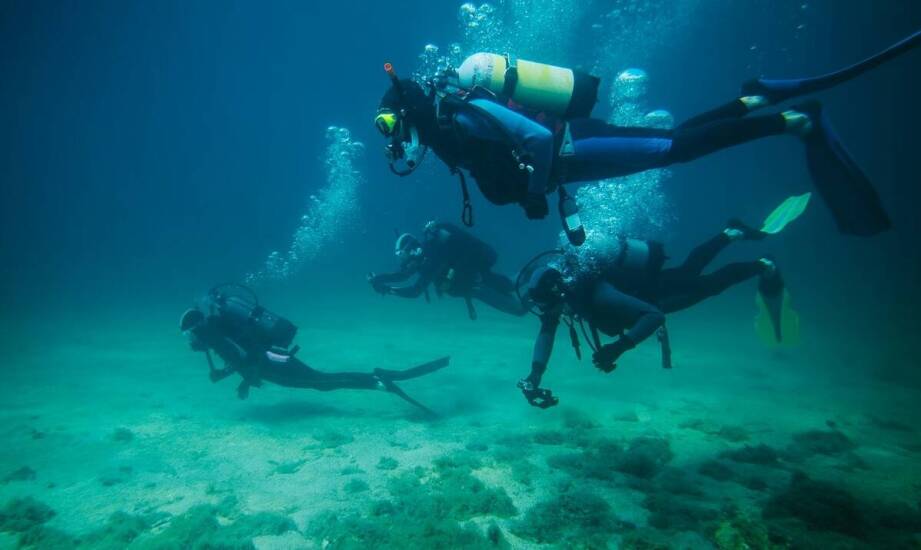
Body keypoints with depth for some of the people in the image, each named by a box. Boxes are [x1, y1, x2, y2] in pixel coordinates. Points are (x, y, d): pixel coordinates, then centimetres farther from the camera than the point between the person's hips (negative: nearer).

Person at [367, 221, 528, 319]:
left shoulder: (430, 258, -31)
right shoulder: (422, 255, -5)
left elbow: (415, 291, -34)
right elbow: (402, 275, 4)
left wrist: (388, 289, -27)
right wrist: (378, 278, -6)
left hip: (476, 281, -8)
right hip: (474, 276, 8)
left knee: (519, 308, -1)